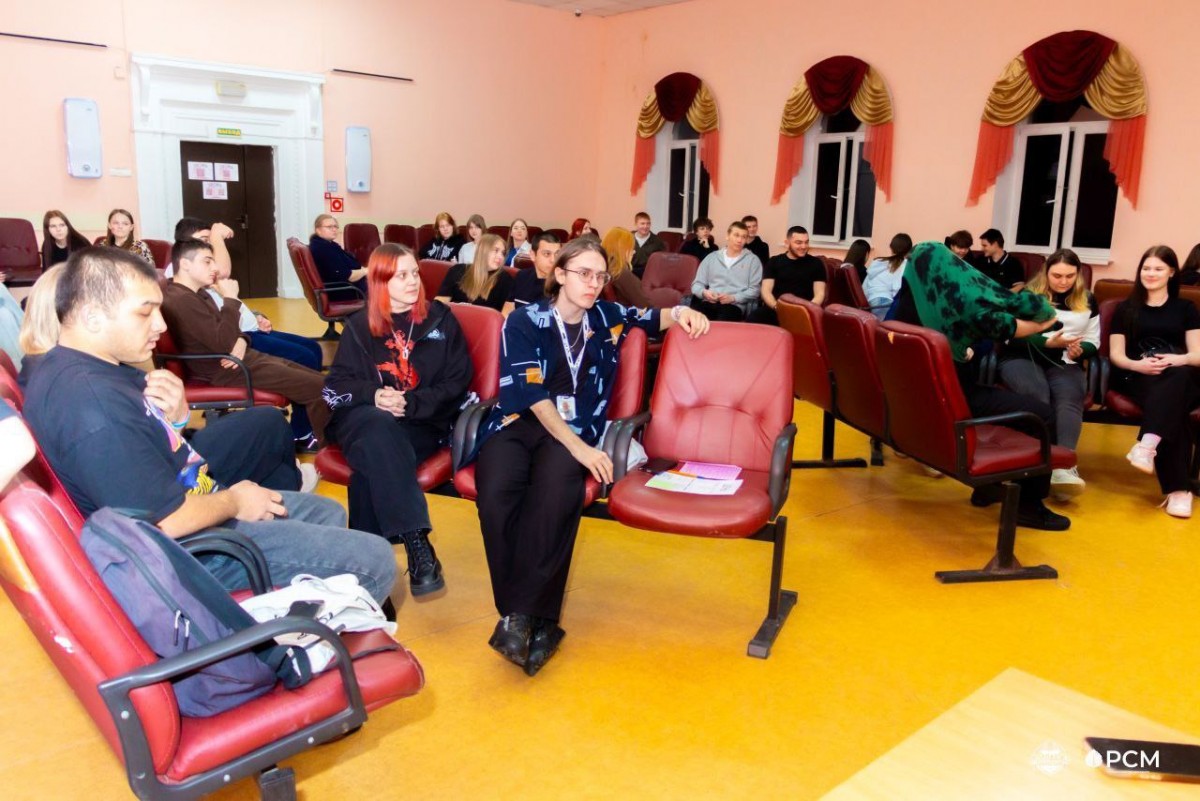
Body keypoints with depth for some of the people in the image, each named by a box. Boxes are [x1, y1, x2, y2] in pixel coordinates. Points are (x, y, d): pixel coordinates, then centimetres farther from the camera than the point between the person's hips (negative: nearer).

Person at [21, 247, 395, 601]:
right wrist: (234, 501, -10)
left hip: (188, 501, 11)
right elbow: (167, 521, -29)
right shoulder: (90, 399, -30)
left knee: (328, 514, 25)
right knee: (375, 560, -10)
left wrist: (175, 418, -5)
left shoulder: (95, 367, 3)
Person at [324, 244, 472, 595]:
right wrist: (372, 394, -16)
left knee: (373, 463, -33)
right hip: (364, 418, 1)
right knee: (380, 426, -37)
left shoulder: (440, 318, 7)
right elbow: (337, 384, 7)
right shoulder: (359, 325, 11)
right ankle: (418, 546, -44)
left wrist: (410, 403, -15)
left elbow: (457, 383, 2)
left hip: (423, 424, 0)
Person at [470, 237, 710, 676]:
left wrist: (679, 312, 7)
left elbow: (651, 319, 32)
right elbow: (531, 393, -9)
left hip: (574, 430, 2)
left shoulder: (607, 317, 13)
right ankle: (538, 622, -27)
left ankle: (520, 617, -29)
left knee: (557, 491, -35)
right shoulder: (524, 321, 2)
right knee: (496, 493, -35)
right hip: (517, 424, -1)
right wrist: (577, 448, -19)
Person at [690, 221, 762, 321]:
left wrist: (733, 298, -11)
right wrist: (704, 292, -5)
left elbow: (754, 289, 5)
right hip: (709, 302, 2)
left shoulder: (752, 260, 13)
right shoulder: (711, 257, 20)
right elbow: (697, 284, 19)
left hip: (734, 305, -2)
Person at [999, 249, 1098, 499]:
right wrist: (1049, 342, -17)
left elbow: (1093, 342, 18)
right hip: (1021, 357, -2)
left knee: (1069, 398, -32)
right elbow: (1013, 337, -3)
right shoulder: (1028, 295, 6)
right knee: (1037, 394, -36)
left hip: (1064, 363, 2)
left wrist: (1079, 349, -7)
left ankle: (1064, 467, -50)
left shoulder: (1087, 301, 16)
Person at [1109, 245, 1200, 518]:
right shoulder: (1126, 308, 20)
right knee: (1172, 405, -36)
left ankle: (1147, 444, -56)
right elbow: (1116, 354, 10)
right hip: (1139, 378, -1)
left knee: (1176, 378, -40)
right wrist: (1137, 364, -13)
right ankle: (1178, 488, -44)